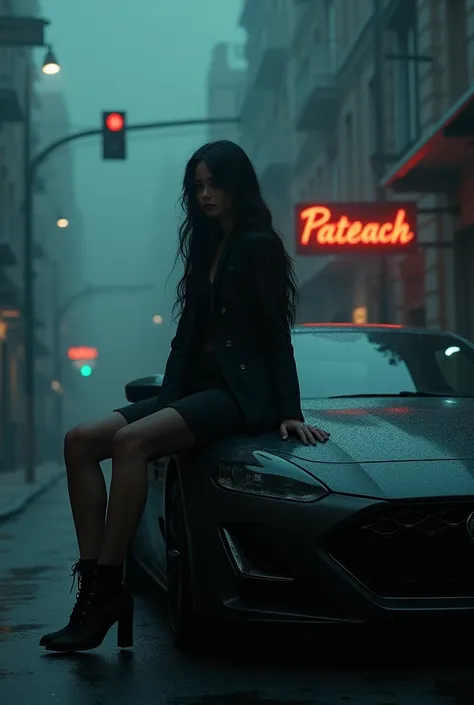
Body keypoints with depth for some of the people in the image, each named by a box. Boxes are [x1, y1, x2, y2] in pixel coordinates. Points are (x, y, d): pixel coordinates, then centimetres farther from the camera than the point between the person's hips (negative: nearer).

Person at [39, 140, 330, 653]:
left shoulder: (258, 246, -1)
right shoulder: (206, 249, 23)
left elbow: (275, 334, -7)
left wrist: (289, 413, -13)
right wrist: (168, 398, 12)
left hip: (241, 391, -8)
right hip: (197, 387, 9)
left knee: (130, 441, -32)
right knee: (81, 441, -11)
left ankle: (105, 590, -30)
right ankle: (93, 582, -20)